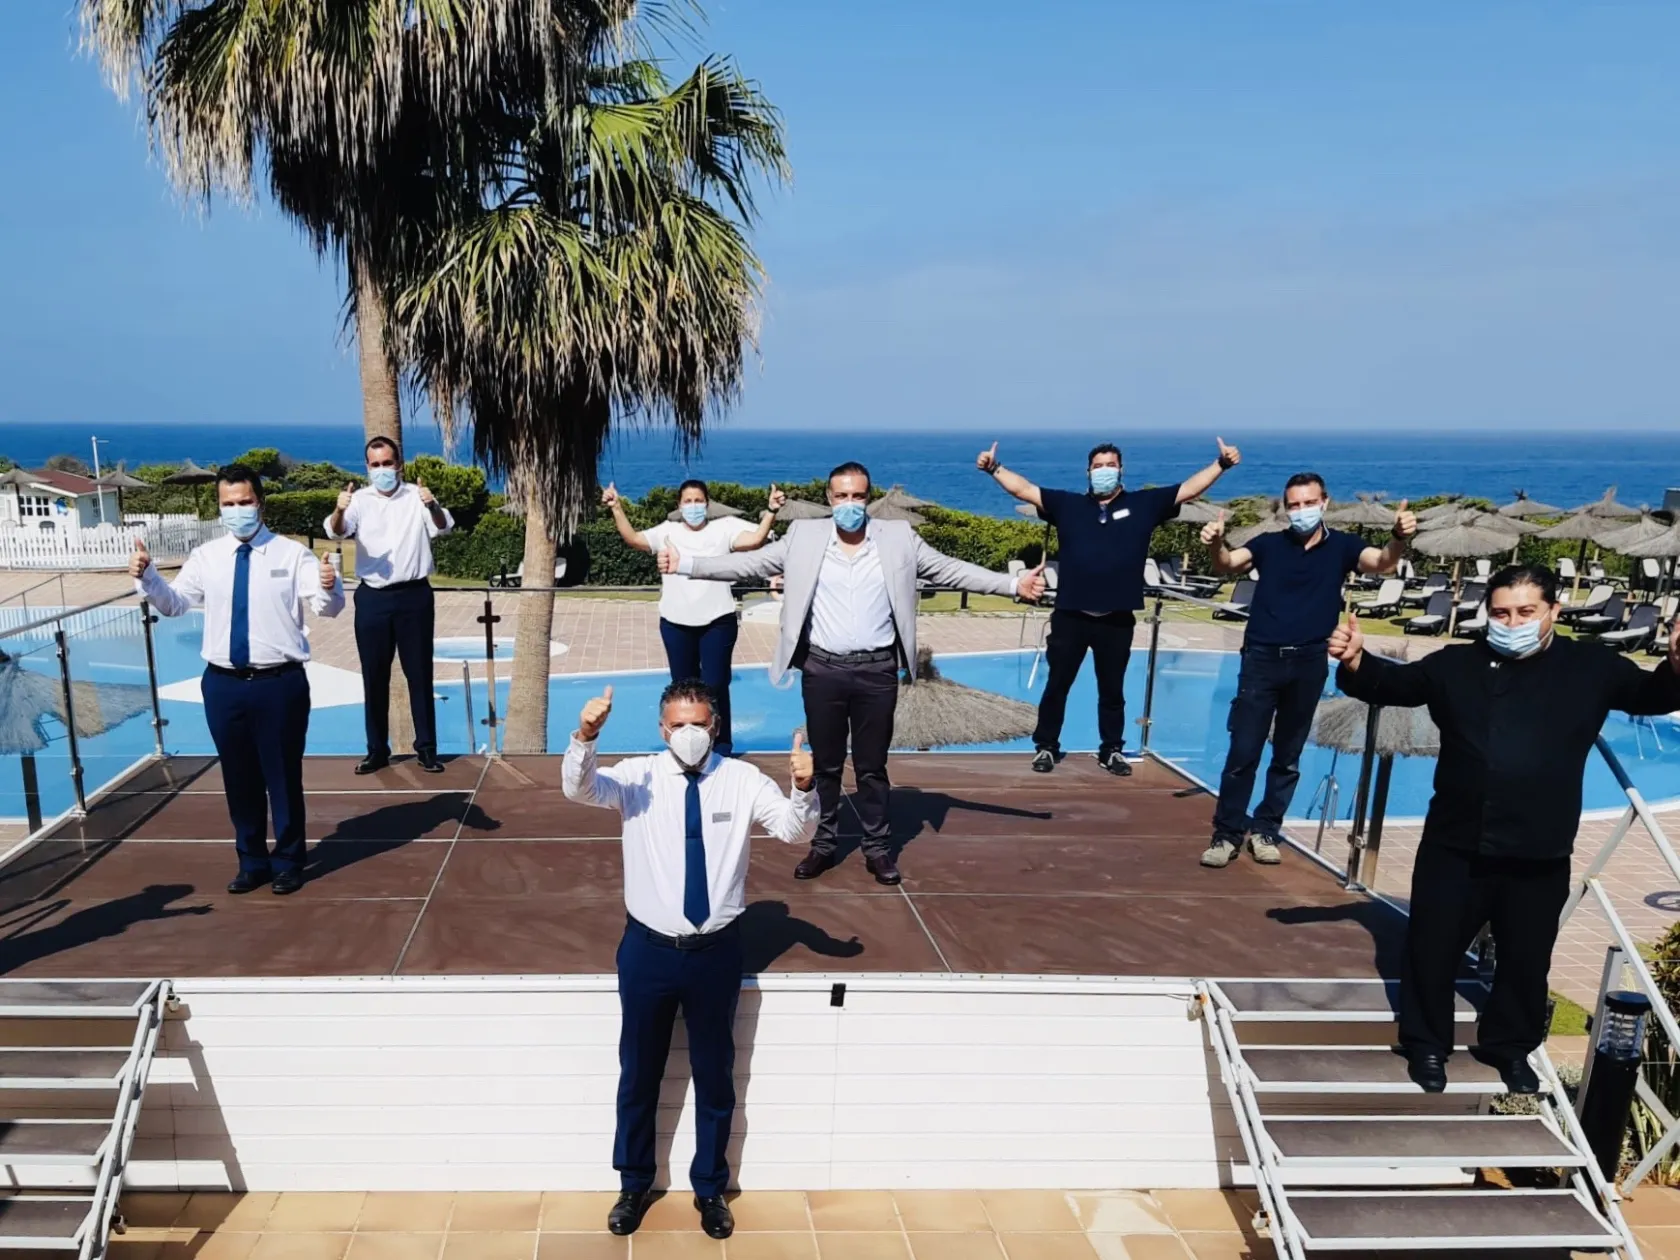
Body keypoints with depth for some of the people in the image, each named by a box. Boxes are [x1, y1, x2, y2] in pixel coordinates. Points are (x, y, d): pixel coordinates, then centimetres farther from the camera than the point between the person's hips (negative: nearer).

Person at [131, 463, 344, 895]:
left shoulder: (293, 554, -4)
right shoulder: (206, 557, 6)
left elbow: (328, 607, -13)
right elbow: (174, 603, 10)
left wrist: (329, 586, -35)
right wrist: (146, 577, -8)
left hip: (280, 683, -3)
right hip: (223, 684, 3)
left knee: (283, 775, 8)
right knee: (239, 778, 15)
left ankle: (288, 862, 26)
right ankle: (252, 861, 32)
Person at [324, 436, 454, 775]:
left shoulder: (417, 496, 1)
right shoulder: (360, 499, 2)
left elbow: (442, 527, -14)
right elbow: (336, 531, -13)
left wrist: (434, 507, -37)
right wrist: (339, 511, -37)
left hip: (414, 595, -1)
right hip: (372, 597, 1)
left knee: (419, 673, 5)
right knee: (374, 675, 7)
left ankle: (426, 748, 13)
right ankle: (377, 749, 16)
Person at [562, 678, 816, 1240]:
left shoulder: (742, 779, -5)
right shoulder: (636, 776, -7)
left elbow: (793, 830, -13)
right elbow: (579, 789, -23)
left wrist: (803, 788, -34)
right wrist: (585, 737, -42)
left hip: (716, 951, 1)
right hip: (649, 949, 0)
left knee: (714, 1074, 17)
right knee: (639, 1074, 16)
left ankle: (710, 1189, 38)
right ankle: (634, 1183, 40)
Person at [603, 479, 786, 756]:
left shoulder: (723, 528, 0)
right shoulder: (668, 531, 6)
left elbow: (755, 539, -13)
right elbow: (634, 538, -4)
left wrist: (771, 511, -24)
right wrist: (616, 509, -12)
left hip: (717, 621, -2)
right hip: (676, 623, 3)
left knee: (715, 685, 1)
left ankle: (721, 745, 16)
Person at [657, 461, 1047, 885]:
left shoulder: (898, 538, 1)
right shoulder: (803, 537, 1)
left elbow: (951, 570, 0)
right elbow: (749, 562, 0)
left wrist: (1013, 583, -9)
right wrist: (685, 563, -8)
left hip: (876, 671, 0)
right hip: (822, 669, 1)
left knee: (872, 767, 9)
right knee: (825, 765, 11)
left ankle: (878, 848, 23)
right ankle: (824, 844, 25)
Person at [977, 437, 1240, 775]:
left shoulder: (1144, 504, 6)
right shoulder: (1067, 504, 5)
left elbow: (1189, 489, 4)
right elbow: (1023, 489, 2)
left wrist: (1221, 464, -6)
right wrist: (994, 469, -8)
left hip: (1117, 620, 0)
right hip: (1070, 617, 0)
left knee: (1112, 691, 13)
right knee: (1057, 686, 8)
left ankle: (1111, 751, 27)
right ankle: (1046, 747, 22)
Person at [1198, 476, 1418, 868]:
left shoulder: (1342, 546, 3)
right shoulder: (1270, 544, 3)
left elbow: (1384, 562, -13)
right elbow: (1227, 566, -12)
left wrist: (1399, 538, -36)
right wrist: (1216, 545, -35)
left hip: (1309, 662, 1)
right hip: (1262, 658, -1)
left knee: (1288, 756, 11)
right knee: (1243, 751, -2)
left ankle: (1265, 830, 24)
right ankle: (1227, 833, 8)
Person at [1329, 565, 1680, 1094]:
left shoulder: (1591, 666, 1)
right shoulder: (1457, 664, 0)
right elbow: (1394, 683, -2)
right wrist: (1356, 662, -25)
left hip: (1539, 856, 0)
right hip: (1455, 847, 0)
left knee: (1526, 960, 16)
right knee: (1432, 950, 9)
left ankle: (1511, 1047, 38)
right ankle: (1426, 1044, 29)